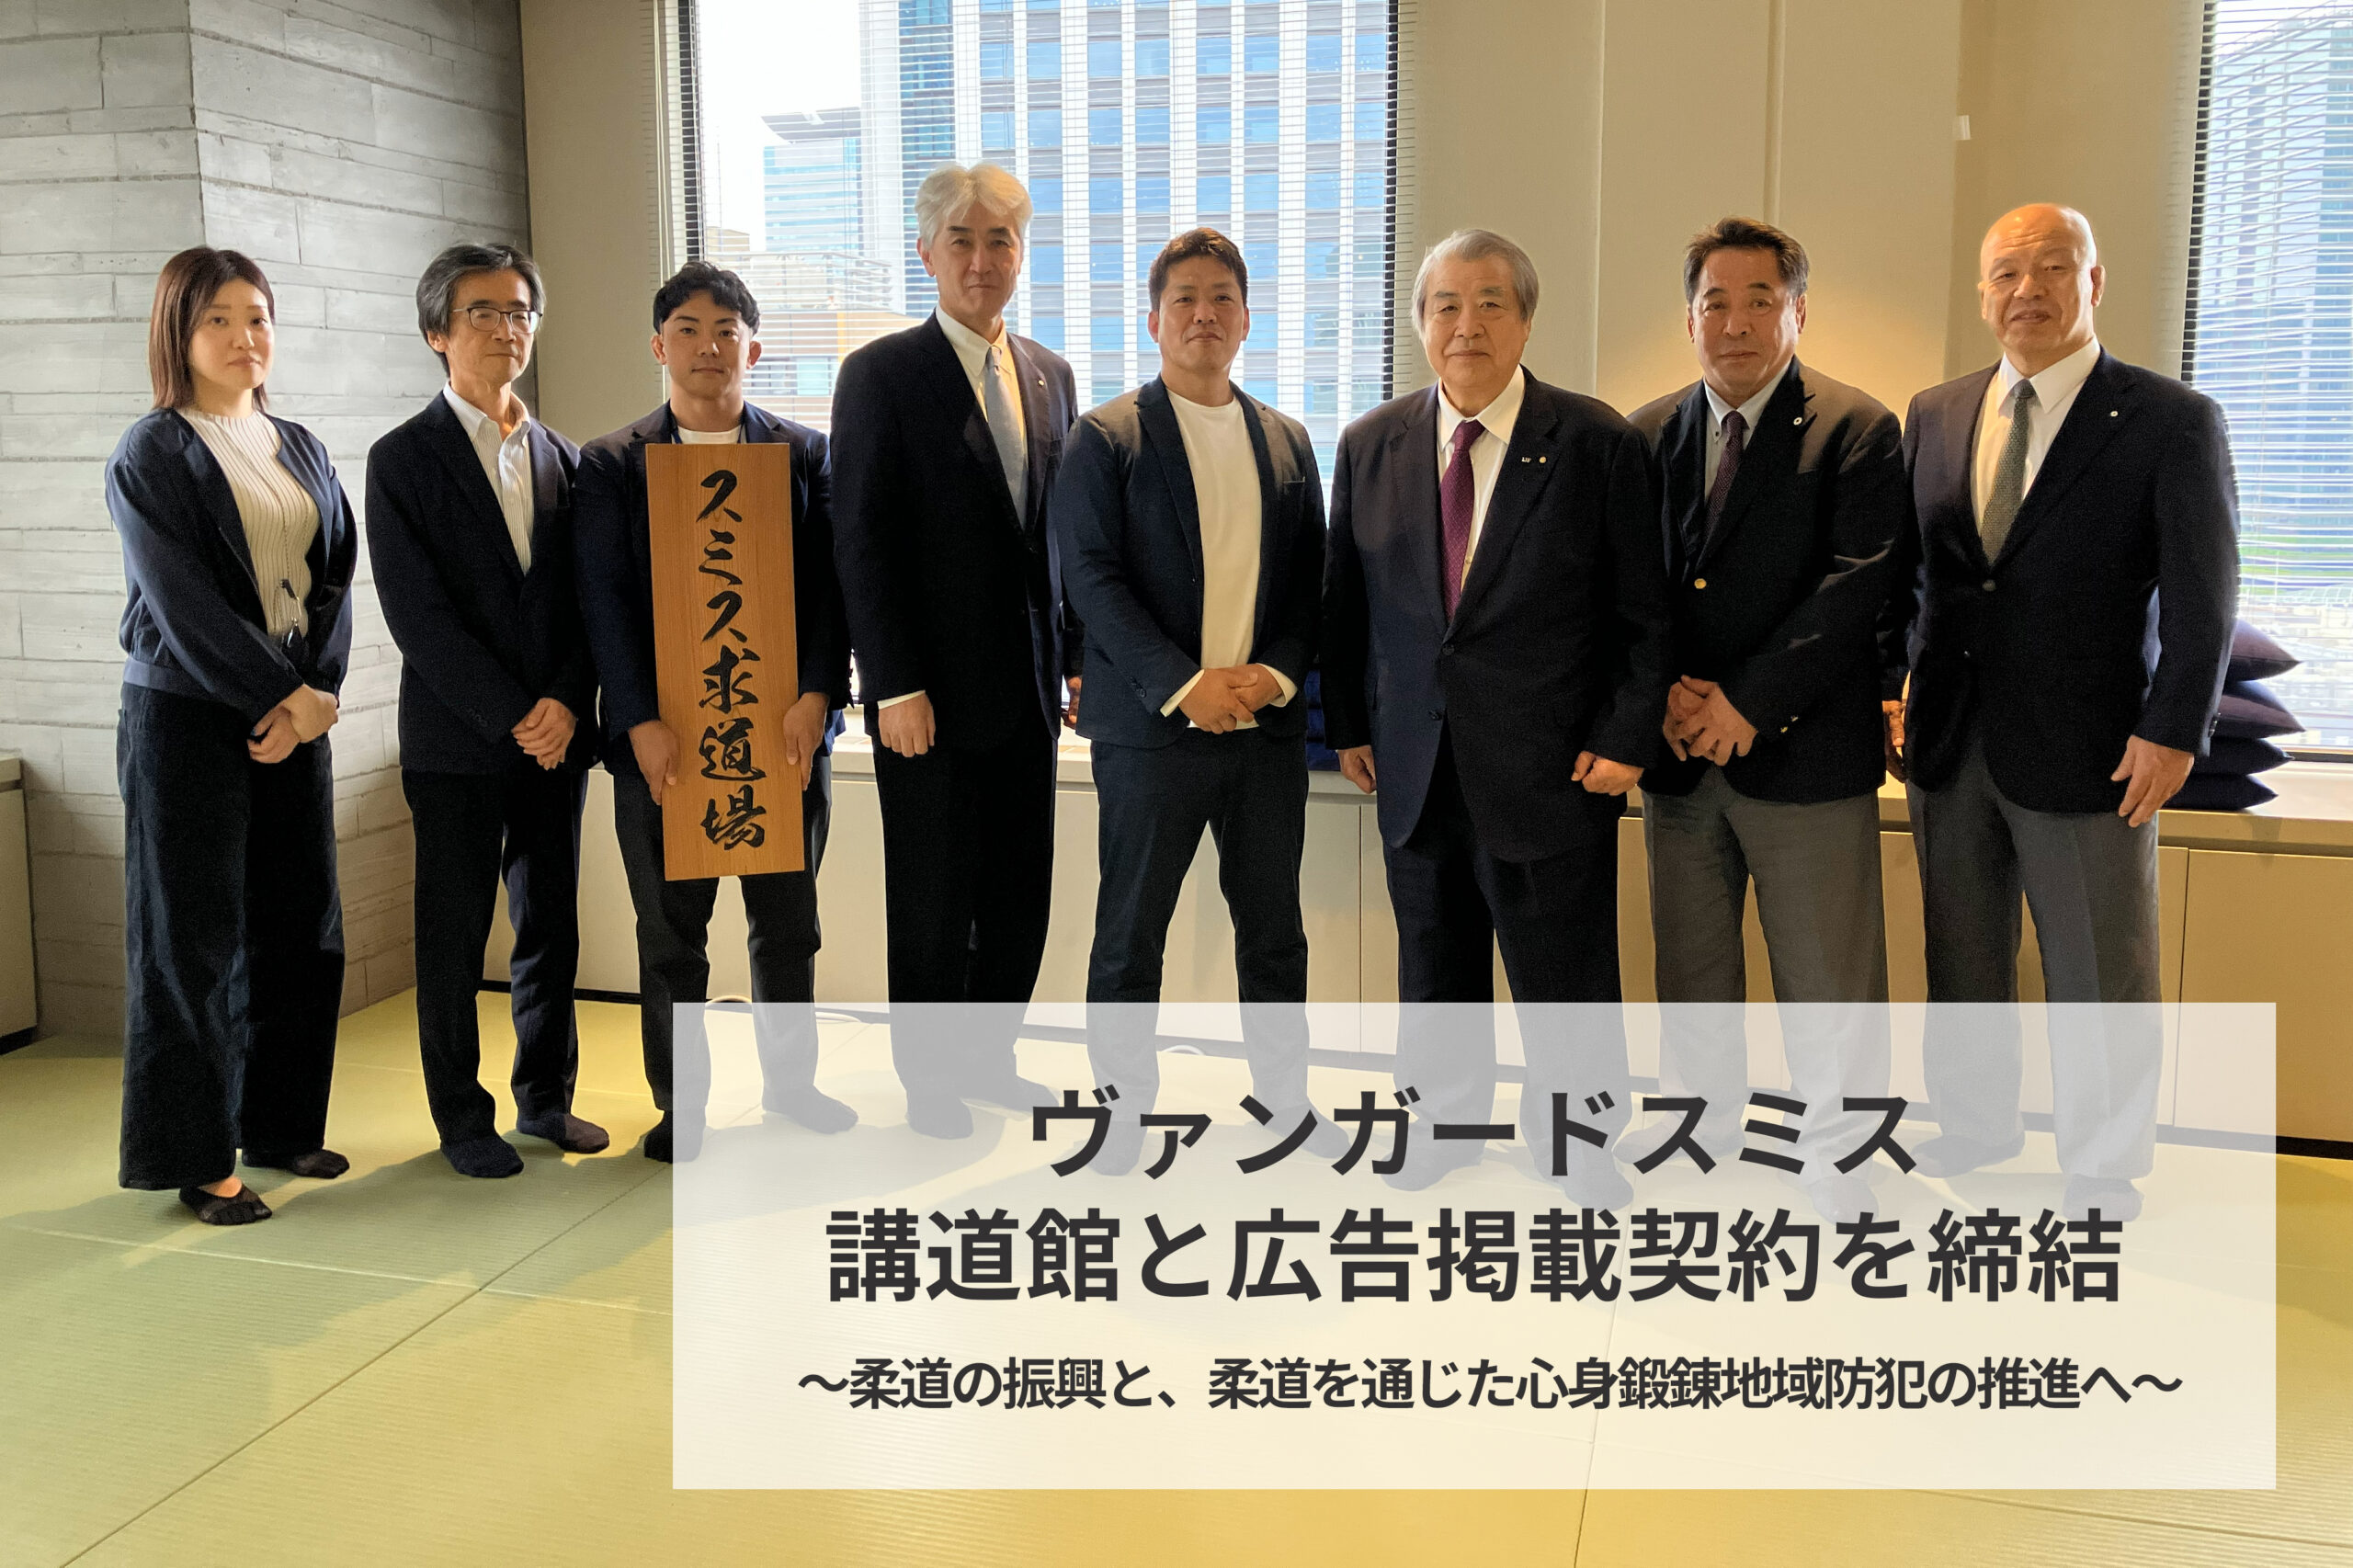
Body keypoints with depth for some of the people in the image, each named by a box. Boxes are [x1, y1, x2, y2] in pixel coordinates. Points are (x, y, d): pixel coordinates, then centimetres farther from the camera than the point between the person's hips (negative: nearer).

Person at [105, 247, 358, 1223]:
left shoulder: (300, 450, 13)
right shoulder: (151, 456, -4)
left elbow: (335, 582, 6)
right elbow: (183, 603, -12)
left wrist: (316, 695, -8)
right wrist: (287, 694, -14)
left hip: (292, 714, 6)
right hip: (188, 716, -6)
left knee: (299, 925, 9)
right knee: (192, 938, 0)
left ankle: (279, 1124, 23)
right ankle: (195, 1158, 10)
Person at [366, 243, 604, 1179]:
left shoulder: (564, 460, 11)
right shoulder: (404, 459, -2)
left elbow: (587, 600, 7)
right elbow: (418, 614, -10)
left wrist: (567, 704, -9)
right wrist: (512, 715, -15)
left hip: (555, 736, 4)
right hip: (457, 741, -4)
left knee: (553, 927, 11)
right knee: (453, 937, 4)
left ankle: (546, 1098, 25)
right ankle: (462, 1119, 17)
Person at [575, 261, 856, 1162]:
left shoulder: (805, 454, 6)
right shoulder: (610, 466, 3)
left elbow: (828, 586, 1)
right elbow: (606, 602, -4)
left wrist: (816, 697, -13)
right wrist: (642, 724, -14)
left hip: (785, 726, 1)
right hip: (664, 739, -1)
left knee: (788, 925, 13)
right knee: (670, 936, 8)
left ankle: (790, 1080, 30)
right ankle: (679, 1105, 22)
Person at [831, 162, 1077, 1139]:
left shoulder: (1050, 376, 12)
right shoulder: (882, 375, -6)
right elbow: (864, 542, -10)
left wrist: (1074, 654, 8)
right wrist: (894, 686, -15)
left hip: (1028, 686, 5)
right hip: (932, 691, -5)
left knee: (1020, 895, 10)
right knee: (934, 901, 6)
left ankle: (988, 1057, 27)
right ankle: (930, 1077, 21)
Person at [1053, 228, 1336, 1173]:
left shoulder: (1287, 443, 13)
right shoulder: (1106, 439, -1)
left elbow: (1311, 581, 11)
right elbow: (1093, 579, -9)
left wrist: (1274, 673, -7)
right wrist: (1183, 684, -17)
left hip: (1267, 728, 4)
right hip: (1151, 728, -4)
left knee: (1275, 930, 12)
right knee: (1130, 931, 3)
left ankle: (1286, 1097, 26)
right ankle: (1127, 1105, 17)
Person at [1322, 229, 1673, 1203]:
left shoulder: (1596, 445, -5)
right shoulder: (1371, 445, 6)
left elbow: (1643, 613, -4)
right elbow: (1345, 599, 12)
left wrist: (1626, 739, -9)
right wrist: (1349, 723, 7)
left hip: (1550, 767, -3)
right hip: (1416, 766, 4)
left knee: (1563, 973, 6)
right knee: (1434, 967, 16)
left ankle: (1582, 1143, 25)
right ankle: (1446, 1119, 35)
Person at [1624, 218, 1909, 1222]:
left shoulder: (1857, 432, -5)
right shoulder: (1649, 435, 9)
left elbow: (1859, 583, -13)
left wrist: (1748, 704, -18)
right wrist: (1662, 693, -8)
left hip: (1802, 750, -4)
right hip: (1678, 752, 4)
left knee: (1827, 973, 4)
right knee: (1689, 958, 16)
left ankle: (1836, 1146, 22)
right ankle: (1701, 1116, 34)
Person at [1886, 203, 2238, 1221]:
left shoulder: (2170, 421, -5)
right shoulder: (1934, 417, 8)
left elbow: (2202, 598, -7)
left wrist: (2172, 730, -13)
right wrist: (1891, 678, 4)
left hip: (2088, 753, -4)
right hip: (1951, 744, 4)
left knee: (2099, 979, 6)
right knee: (1963, 957, 16)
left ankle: (2104, 1176, 23)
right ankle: (1973, 1126, 34)